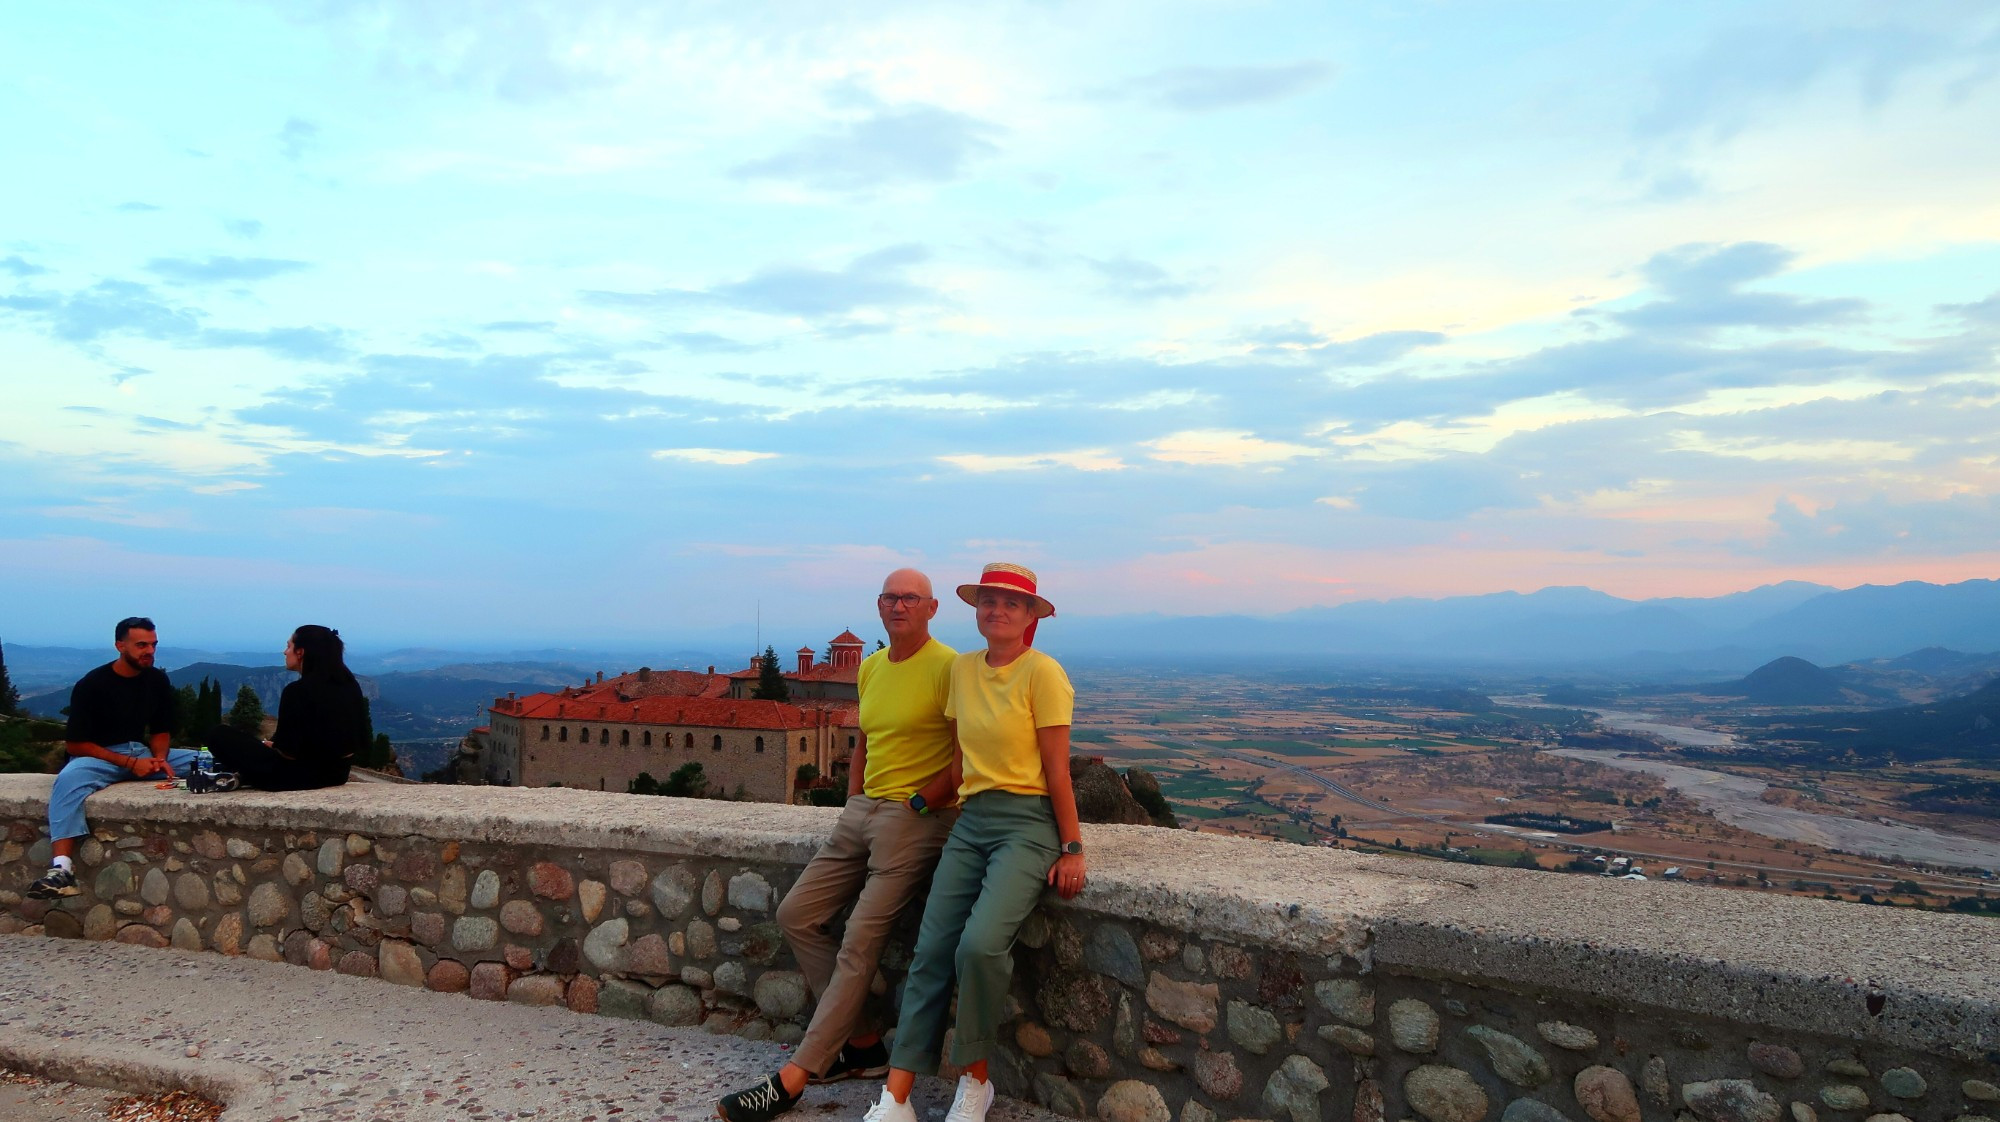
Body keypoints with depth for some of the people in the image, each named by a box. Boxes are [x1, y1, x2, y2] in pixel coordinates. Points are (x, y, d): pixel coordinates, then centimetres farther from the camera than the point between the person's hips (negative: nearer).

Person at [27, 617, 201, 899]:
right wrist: (130, 763, -21)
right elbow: (75, 743, -11)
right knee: (69, 778, -38)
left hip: (144, 752, 5)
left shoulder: (158, 680, 4)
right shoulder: (91, 685, -10)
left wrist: (160, 759, -11)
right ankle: (62, 869, -49)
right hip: (99, 757, -5)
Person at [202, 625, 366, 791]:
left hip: (300, 776, -7)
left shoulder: (297, 691, -17)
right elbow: (360, 740, 8)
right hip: (338, 773, 7)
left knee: (219, 734, 0)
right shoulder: (350, 684, 2)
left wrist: (271, 745, 6)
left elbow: (288, 751, -18)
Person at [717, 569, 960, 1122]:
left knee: (859, 945, -11)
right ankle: (862, 1043, 12)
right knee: (797, 915, 6)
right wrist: (853, 802, 15)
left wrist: (918, 803, -14)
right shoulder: (870, 668, 15)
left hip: (915, 820, -9)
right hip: (863, 811, 9)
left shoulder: (947, 667, -11)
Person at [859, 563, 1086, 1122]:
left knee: (980, 944, -24)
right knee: (930, 952, -5)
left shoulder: (1042, 672, -9)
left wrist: (1071, 849, -8)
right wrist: (961, 807, 9)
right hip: (970, 821, 6)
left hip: (1028, 821, -6)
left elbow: (1057, 770, -9)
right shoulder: (963, 669, 10)